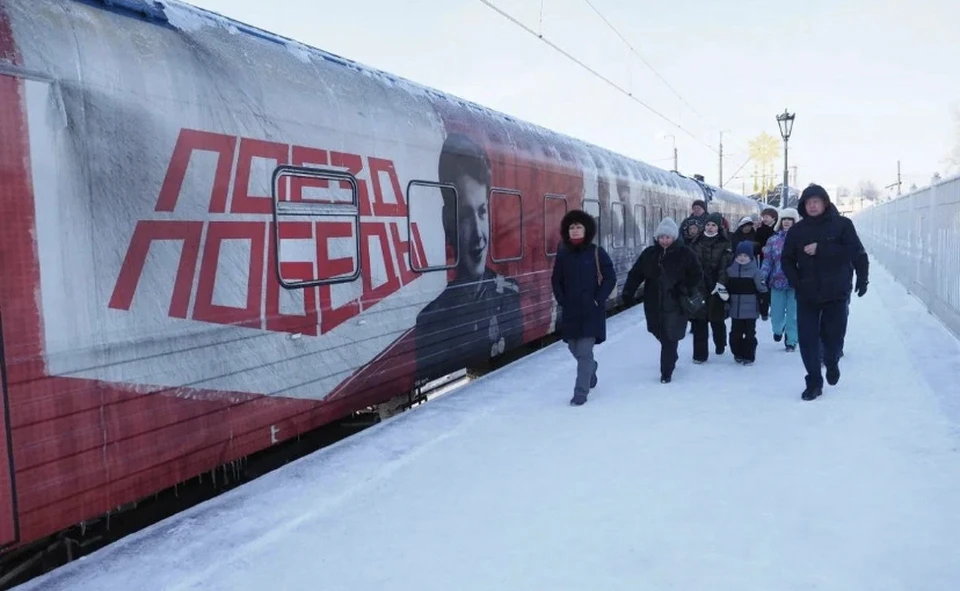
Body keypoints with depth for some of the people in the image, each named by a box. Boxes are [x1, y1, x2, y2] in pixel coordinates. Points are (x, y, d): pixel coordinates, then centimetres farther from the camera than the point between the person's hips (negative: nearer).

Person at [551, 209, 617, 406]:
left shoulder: (596, 252, -7)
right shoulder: (563, 254, 3)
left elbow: (610, 278, -5)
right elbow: (556, 280, 12)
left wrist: (598, 299, -11)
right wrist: (561, 300, 2)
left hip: (592, 311, -4)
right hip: (570, 311, 4)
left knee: (584, 351, -8)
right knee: (574, 348, 16)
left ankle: (581, 392, 2)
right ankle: (591, 368, 47)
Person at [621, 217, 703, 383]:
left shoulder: (685, 254, -5)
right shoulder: (649, 253, 2)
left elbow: (697, 276, 1)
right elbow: (635, 274, 4)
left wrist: (683, 289, -11)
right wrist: (628, 293, -5)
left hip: (674, 305, -3)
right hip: (653, 304, 4)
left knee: (669, 338, -5)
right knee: (660, 335, 17)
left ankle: (666, 372, 7)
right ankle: (671, 359, 44)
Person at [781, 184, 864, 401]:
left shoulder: (842, 224, -2)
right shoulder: (797, 230, 4)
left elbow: (854, 251, -13)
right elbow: (787, 259, 7)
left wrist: (820, 249, -20)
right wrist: (795, 282, -8)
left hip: (836, 293, -1)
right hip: (807, 294, 2)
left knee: (834, 335, 7)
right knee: (807, 339, -1)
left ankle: (832, 364, 40)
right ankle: (814, 382, 11)